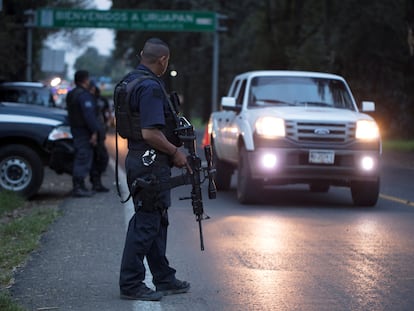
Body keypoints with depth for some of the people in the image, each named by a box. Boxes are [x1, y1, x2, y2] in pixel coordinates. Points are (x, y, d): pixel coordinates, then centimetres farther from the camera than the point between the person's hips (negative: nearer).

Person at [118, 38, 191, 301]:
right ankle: (131, 285, 0)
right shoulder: (151, 87, -20)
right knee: (146, 223, -5)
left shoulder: (130, 80, 12)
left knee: (158, 222, 17)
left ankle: (164, 279, 25)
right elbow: (151, 133, -26)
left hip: (139, 159, 11)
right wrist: (176, 152, -12)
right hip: (150, 163, -11)